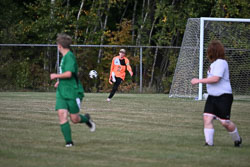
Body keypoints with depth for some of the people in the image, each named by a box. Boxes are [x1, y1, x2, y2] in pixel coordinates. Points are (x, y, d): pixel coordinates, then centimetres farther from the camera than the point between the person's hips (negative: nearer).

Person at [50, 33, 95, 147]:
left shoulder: (69, 56, -15)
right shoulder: (64, 57, 14)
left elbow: (69, 73, -25)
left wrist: (56, 76, -12)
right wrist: (60, 81, 27)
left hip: (72, 92, -8)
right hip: (62, 92, 8)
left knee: (74, 119, 1)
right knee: (62, 115, -9)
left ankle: (86, 119, 34)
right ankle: (68, 141, -7)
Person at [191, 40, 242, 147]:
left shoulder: (221, 63, -16)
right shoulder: (214, 63, 13)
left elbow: (215, 79, -25)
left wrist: (199, 81, -21)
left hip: (223, 97, -9)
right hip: (212, 96, 9)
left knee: (225, 122, -3)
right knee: (207, 118, -7)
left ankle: (237, 139, 21)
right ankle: (209, 142, -7)